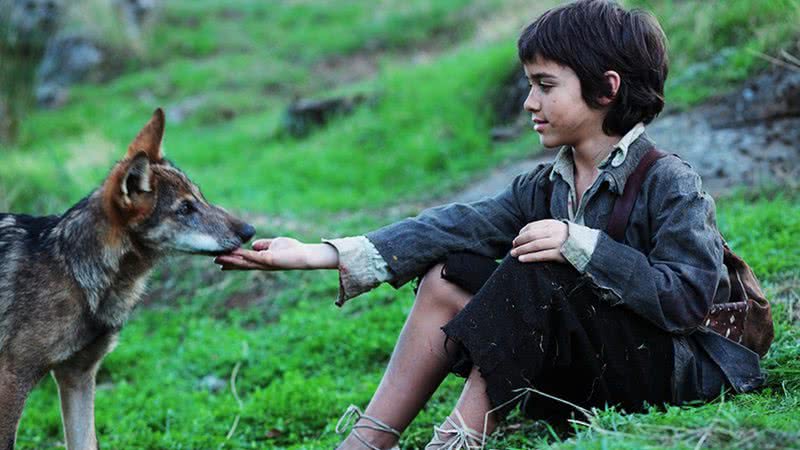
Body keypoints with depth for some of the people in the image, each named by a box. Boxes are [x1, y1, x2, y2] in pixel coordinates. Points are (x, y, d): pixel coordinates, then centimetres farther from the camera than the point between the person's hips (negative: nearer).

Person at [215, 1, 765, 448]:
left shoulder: (670, 183, -12)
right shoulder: (544, 186, 8)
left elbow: (687, 300, -23)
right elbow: (458, 226, -6)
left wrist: (583, 246, -28)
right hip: (572, 382, 7)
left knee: (535, 271, -27)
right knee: (448, 274, -6)